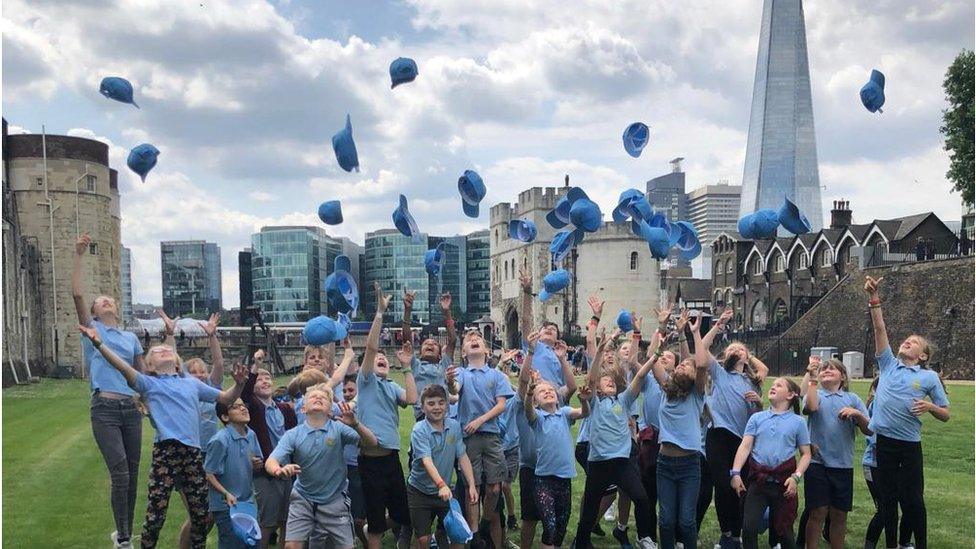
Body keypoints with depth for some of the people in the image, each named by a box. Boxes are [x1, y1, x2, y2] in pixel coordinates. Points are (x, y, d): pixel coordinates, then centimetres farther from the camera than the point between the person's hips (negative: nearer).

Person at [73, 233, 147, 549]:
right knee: (120, 474, -14)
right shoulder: (92, 329, 8)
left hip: (131, 409, 4)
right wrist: (79, 256, -5)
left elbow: (146, 373, 23)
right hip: (105, 409, -4)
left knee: (132, 475, 8)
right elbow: (77, 293, -4)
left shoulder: (131, 338, 18)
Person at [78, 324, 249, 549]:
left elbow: (226, 398, 23)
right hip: (165, 452, -3)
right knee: (155, 514, -4)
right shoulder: (149, 384, 10)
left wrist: (239, 384, 3)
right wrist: (99, 344, -22)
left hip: (193, 452, 3)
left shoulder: (192, 383, 20)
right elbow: (124, 367, -7)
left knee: (200, 513, 9)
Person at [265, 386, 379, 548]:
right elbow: (271, 462, -17)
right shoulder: (293, 435, -7)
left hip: (334, 500, 0)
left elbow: (371, 443, -20)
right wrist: (279, 471, -41)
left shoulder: (338, 429, -10)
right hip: (303, 499, 1)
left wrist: (355, 424, -38)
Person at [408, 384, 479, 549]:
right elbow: (426, 461, -30)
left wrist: (472, 485, -9)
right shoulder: (419, 430, -18)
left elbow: (462, 457, -1)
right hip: (420, 492, -4)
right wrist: (441, 484, -44)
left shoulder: (455, 426, -3)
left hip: (444, 491, 4)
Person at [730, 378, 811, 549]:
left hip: (784, 482, -1)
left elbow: (806, 454, 5)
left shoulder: (798, 422, 5)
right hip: (758, 480, 1)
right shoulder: (757, 418, 9)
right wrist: (736, 472, -9)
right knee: (749, 528, -8)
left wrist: (796, 477, -10)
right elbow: (745, 447, 2)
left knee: (783, 531, 6)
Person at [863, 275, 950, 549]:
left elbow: (946, 415, 5)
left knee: (913, 499, 3)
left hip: (909, 444, -2)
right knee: (886, 498, 10)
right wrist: (874, 298, -9)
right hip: (883, 441, 2)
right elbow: (879, 328, -1)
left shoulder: (929, 377, 2)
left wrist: (930, 407, -17)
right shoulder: (888, 364, 7)